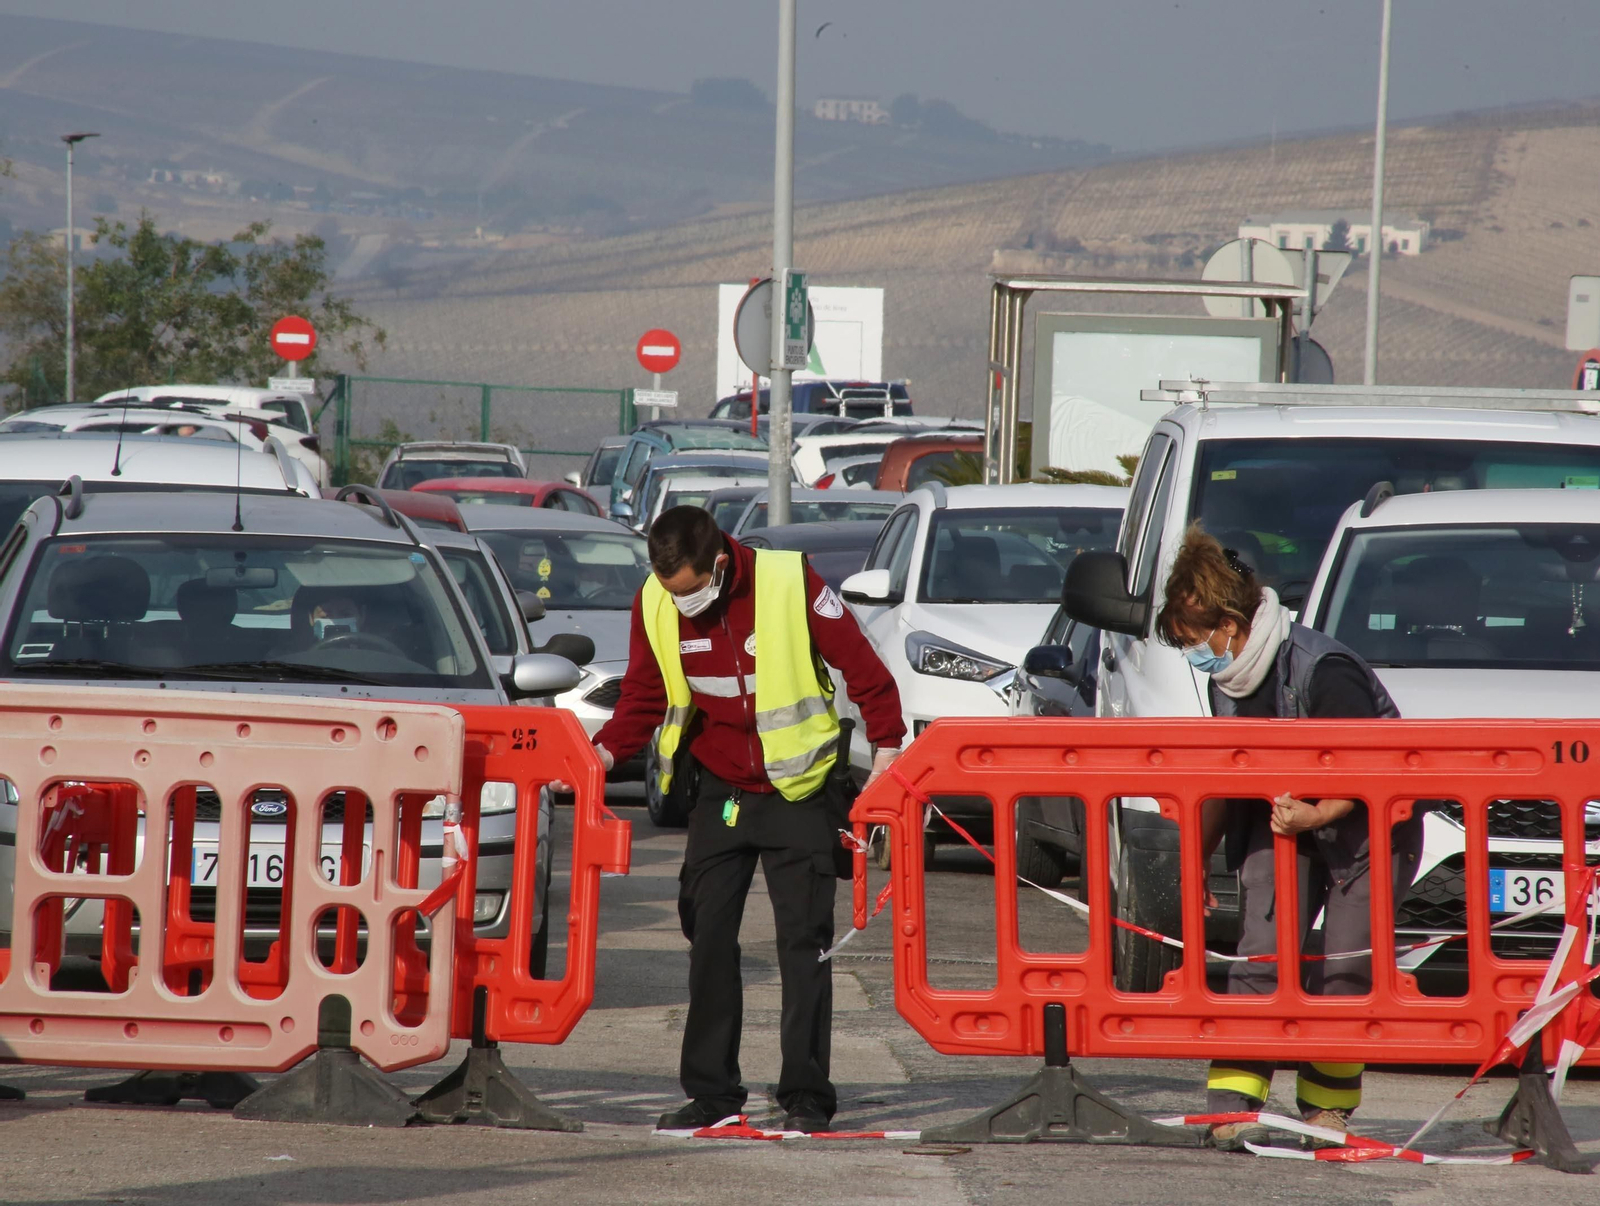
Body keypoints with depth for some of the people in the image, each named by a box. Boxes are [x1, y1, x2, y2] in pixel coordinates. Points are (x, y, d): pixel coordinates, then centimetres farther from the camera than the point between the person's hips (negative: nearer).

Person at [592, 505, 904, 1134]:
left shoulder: (790, 583, -19)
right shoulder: (656, 603, -7)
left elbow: (862, 668, -10)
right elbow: (644, 699, 2)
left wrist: (886, 748, -14)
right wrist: (603, 752, -16)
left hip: (796, 792, -4)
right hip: (720, 793, 4)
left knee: (804, 940, -4)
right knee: (709, 939, 4)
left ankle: (806, 1097, -1)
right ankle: (711, 1091, 11)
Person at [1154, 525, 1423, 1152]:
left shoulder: (1322, 671, -24)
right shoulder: (1229, 685, 2)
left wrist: (1317, 815, -31)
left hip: (1368, 826, -6)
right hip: (1277, 823, 6)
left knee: (1344, 969, -8)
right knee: (1262, 955, -9)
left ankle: (1326, 1106, 7)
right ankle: (1233, 1102, -16)